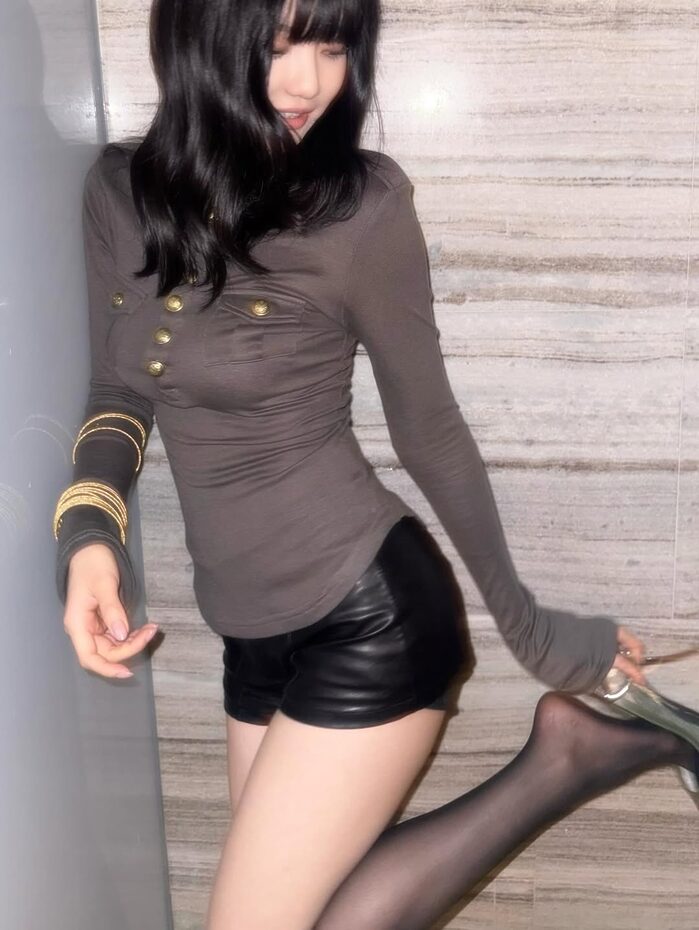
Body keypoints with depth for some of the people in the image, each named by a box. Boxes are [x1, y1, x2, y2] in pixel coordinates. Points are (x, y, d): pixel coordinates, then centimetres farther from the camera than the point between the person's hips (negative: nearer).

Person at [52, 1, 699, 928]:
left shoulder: (357, 207, -17)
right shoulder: (119, 191, -2)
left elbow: (429, 430, -7)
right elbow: (121, 389, 9)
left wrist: (527, 622, 3)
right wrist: (88, 527, -12)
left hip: (370, 618, -6)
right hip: (256, 633, 6)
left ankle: (561, 756, 5)